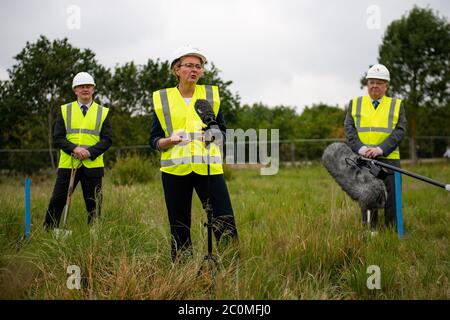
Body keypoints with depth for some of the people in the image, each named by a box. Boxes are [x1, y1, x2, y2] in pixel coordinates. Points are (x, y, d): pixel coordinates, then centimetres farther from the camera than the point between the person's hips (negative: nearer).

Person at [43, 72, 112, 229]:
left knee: (94, 206, 4)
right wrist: (74, 149, -17)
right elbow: (58, 137, 2)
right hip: (67, 164, 0)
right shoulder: (65, 110, 9)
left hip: (92, 165, 0)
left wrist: (89, 152, -16)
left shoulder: (103, 112, 8)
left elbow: (107, 139, 0)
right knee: (56, 202, -1)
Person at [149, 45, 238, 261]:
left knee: (225, 222, -11)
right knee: (179, 227, 4)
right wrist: (169, 141, -13)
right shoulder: (162, 98, 8)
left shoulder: (211, 94, 11)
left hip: (208, 167, 0)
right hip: (175, 168, 0)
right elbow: (154, 140, 9)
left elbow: (223, 131, 14)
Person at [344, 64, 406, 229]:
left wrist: (380, 149, -16)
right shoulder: (355, 103, 14)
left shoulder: (397, 105, 11)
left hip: (389, 159, -1)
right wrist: (360, 148, -15)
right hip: (362, 160, 1)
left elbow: (399, 131, -1)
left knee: (391, 197, -2)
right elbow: (349, 128, 3)